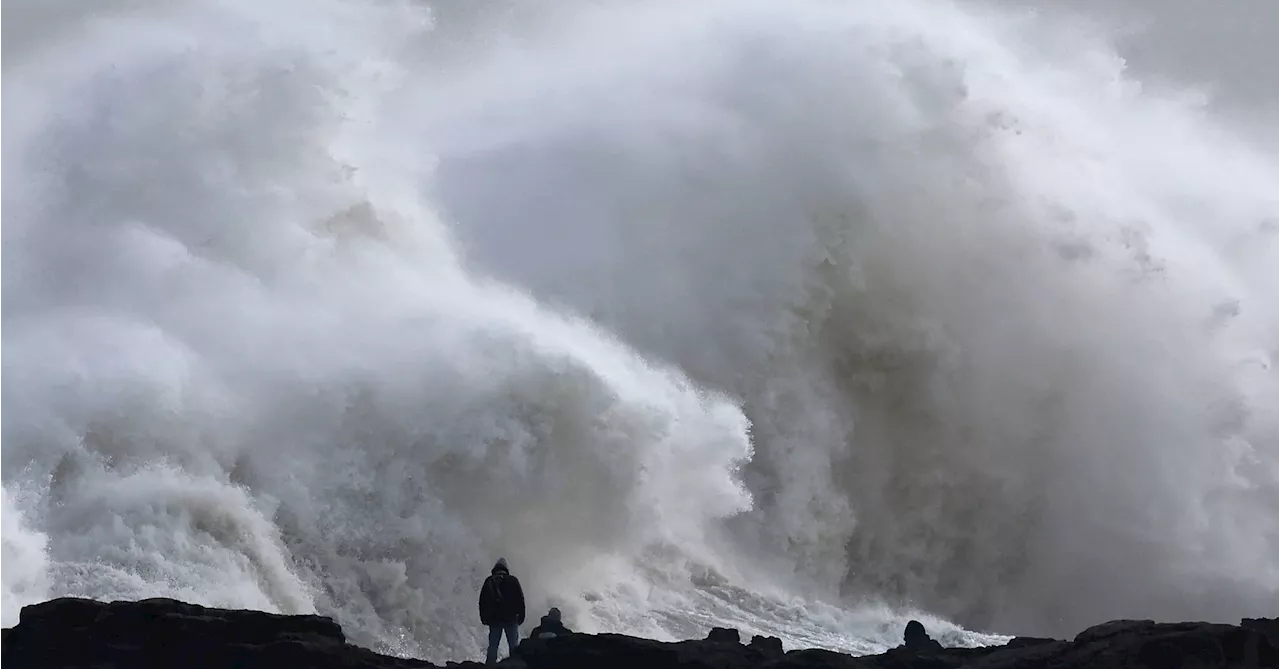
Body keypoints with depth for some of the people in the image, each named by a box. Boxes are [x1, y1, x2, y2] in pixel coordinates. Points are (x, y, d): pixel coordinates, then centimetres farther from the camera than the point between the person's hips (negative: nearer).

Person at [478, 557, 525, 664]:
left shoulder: (489, 581, 10)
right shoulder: (512, 580, 2)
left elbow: (482, 601, 10)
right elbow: (520, 599, 0)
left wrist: (484, 618, 12)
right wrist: (521, 616, 4)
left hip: (494, 619, 2)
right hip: (510, 618, -2)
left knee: (492, 646, 3)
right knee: (514, 645, -2)